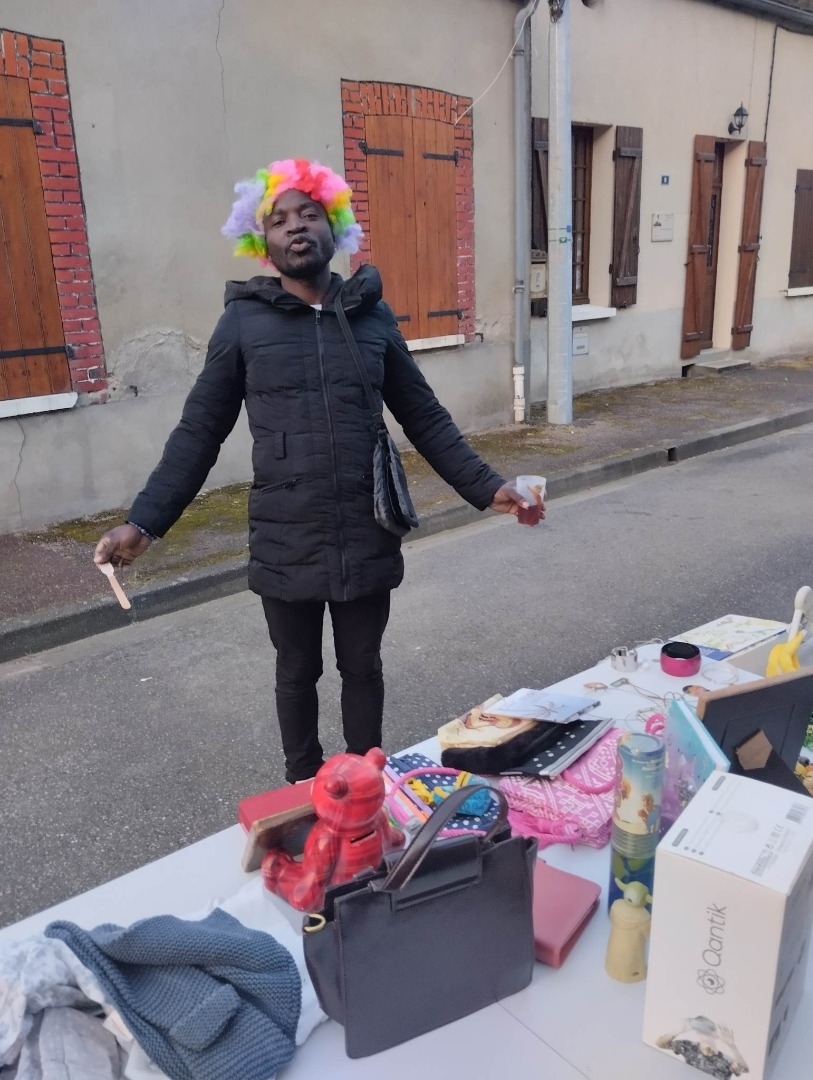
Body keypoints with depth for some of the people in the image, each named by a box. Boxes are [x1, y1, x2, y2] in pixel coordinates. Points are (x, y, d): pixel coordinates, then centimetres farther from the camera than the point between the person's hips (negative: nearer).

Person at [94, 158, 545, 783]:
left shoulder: (372, 316, 4)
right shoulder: (244, 321, -2)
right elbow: (199, 432, -1)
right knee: (297, 675, 16)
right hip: (285, 543, -1)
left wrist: (486, 487, 1)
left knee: (363, 669, 16)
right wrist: (144, 522, -9)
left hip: (367, 539, 1)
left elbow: (425, 418, 8)